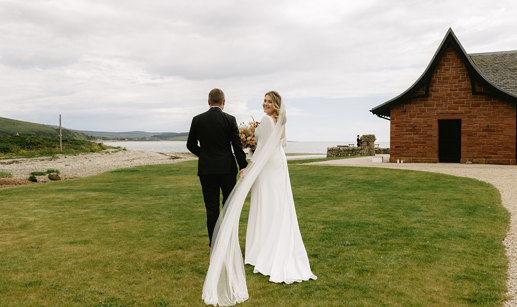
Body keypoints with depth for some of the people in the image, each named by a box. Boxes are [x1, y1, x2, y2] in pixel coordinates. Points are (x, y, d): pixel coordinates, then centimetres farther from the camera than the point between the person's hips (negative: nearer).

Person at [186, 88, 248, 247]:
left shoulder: (197, 120, -1)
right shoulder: (230, 119, -6)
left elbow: (191, 145, 6)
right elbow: (237, 146, -7)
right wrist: (244, 168, -2)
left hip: (206, 170, 1)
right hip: (227, 168, -1)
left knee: (212, 208, 7)